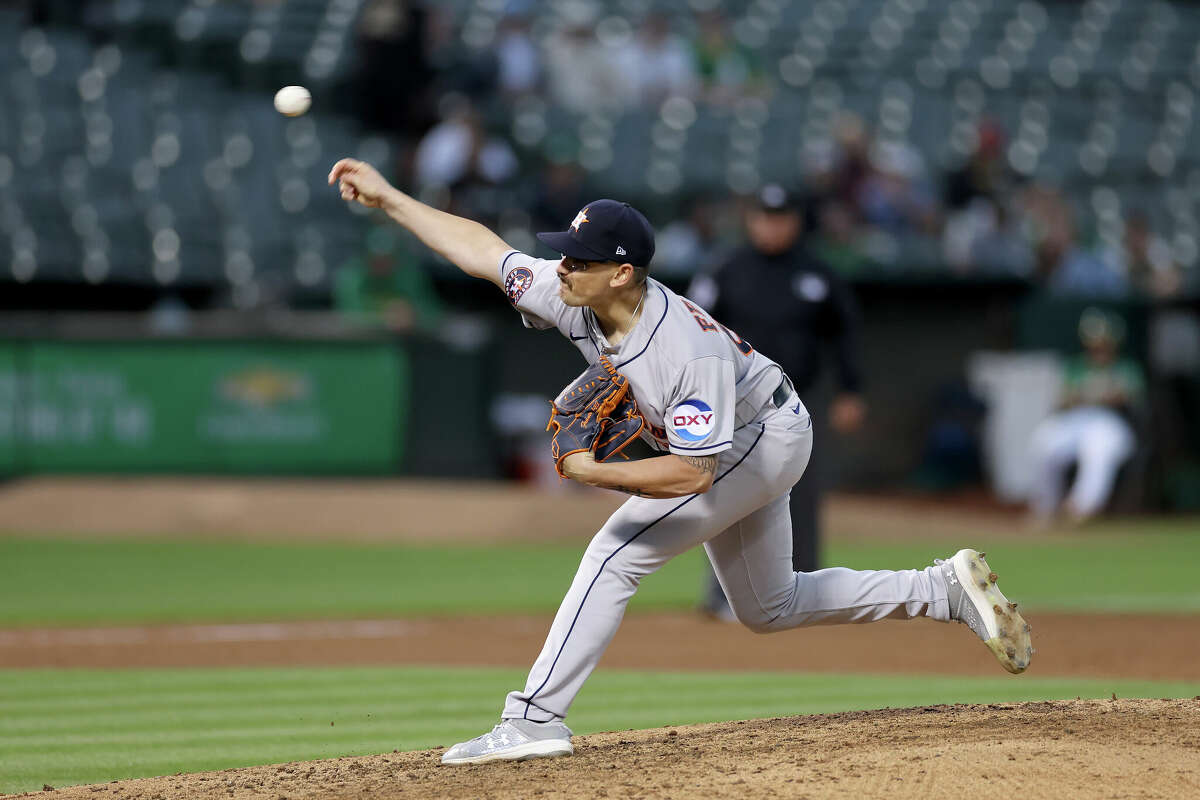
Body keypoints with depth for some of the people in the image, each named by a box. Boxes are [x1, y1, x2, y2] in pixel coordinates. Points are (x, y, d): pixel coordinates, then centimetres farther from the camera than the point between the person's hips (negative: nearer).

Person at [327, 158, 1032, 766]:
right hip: (749, 447, 9)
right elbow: (483, 250, -9)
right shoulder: (574, 298, -19)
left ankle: (535, 721, -18)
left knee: (617, 554, -20)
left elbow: (692, 472, -40)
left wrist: (593, 472, -38)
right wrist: (388, 197, -13)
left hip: (762, 442, -9)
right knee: (769, 609, 20)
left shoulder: (689, 351, -40)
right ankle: (949, 589, 26)